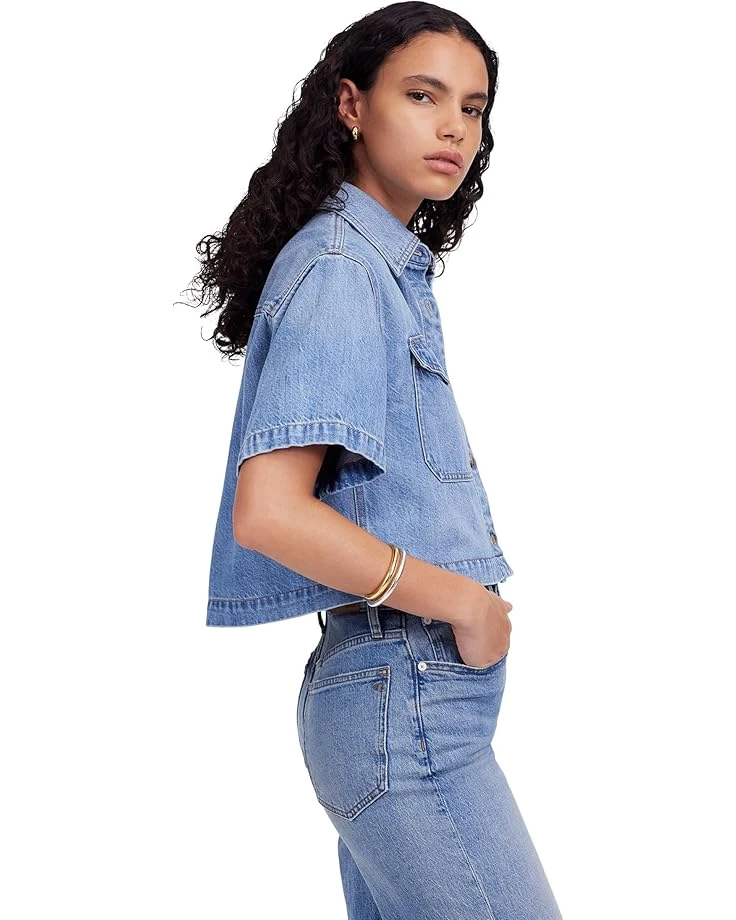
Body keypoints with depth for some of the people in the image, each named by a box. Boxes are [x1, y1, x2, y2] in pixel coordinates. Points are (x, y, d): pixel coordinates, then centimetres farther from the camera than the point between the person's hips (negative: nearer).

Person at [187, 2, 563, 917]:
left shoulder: (390, 268, 17)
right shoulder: (339, 268, -12)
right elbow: (268, 512, -22)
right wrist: (463, 602, -14)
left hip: (391, 695, 9)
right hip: (404, 697, -9)